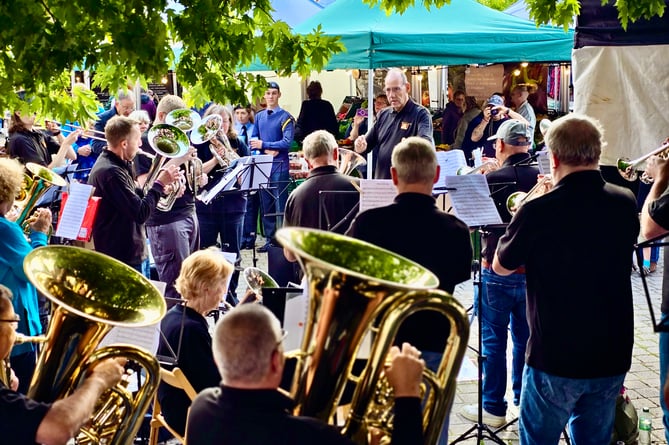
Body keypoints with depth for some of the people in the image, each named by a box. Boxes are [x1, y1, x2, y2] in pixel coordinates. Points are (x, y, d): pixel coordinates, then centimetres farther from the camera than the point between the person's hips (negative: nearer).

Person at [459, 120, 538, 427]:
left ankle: (494, 409, 10)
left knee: (493, 340, 5)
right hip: (533, 272, 4)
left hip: (497, 272, -4)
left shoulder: (492, 180, -16)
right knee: (526, 338, 16)